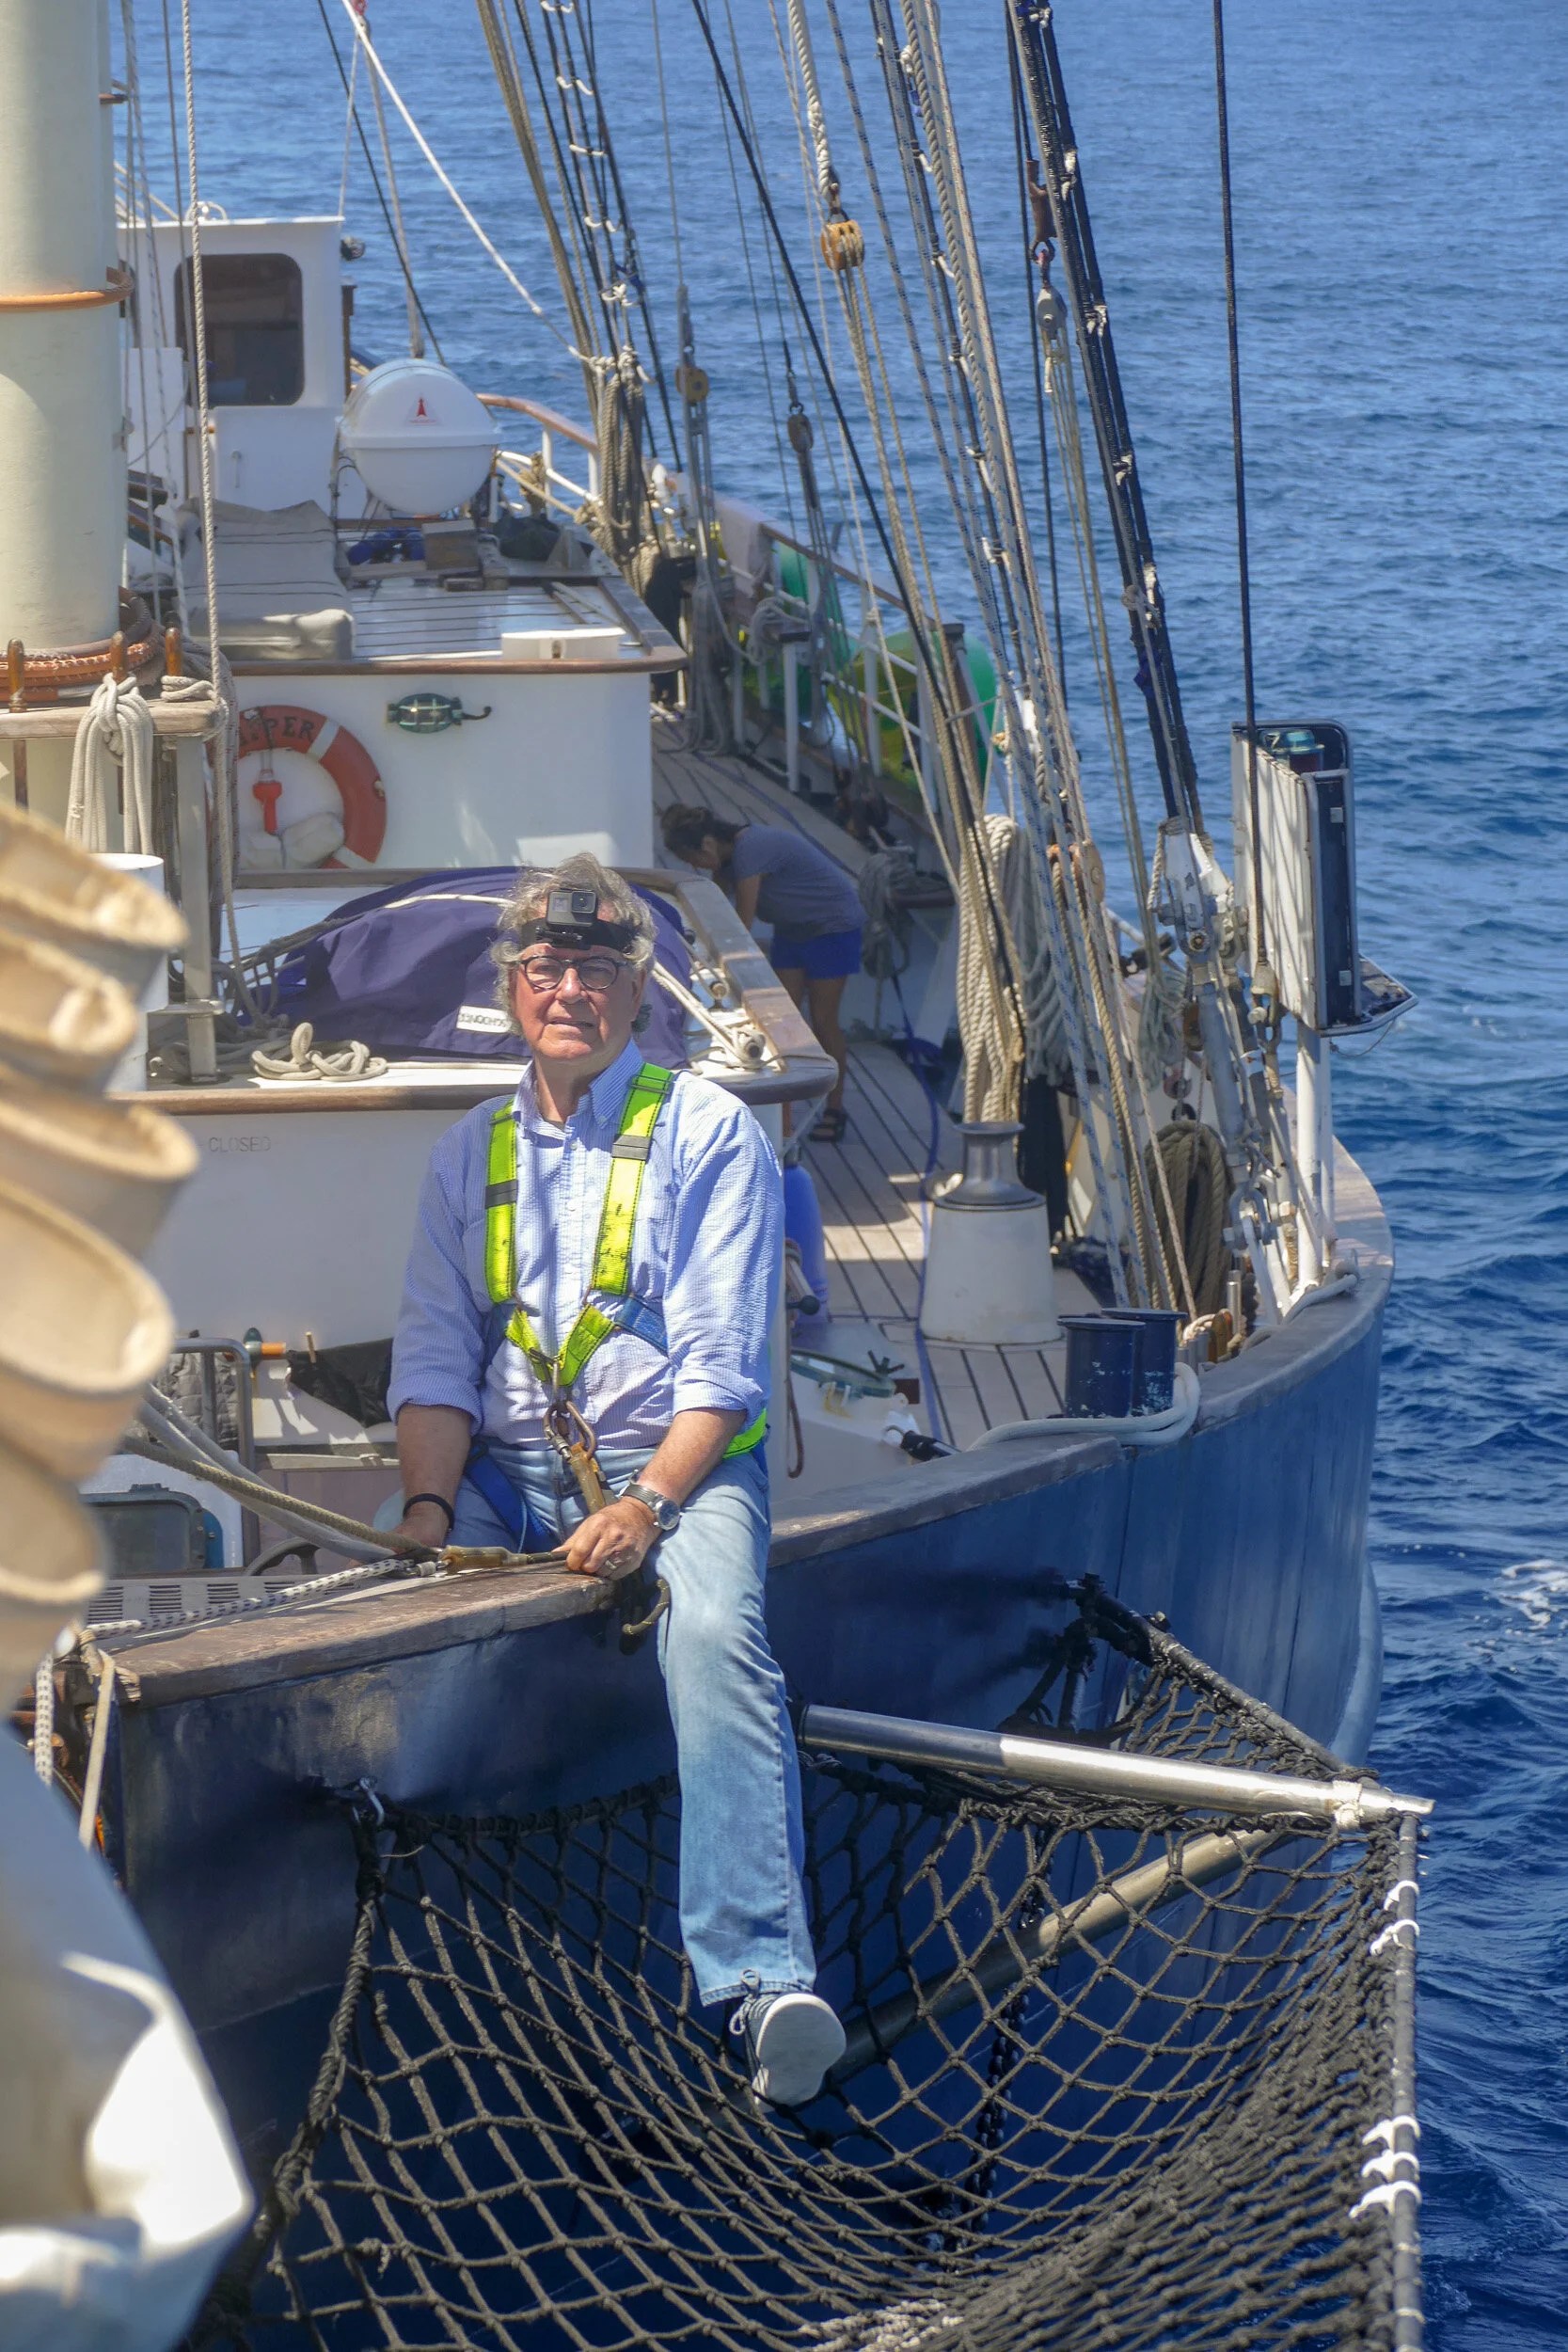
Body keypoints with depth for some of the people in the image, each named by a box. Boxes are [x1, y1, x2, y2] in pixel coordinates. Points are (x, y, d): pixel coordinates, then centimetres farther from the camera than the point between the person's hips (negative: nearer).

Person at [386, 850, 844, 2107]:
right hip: (506, 1467, 4)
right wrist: (429, 1504, -8)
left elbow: (719, 1360, -6)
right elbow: (435, 1351, 11)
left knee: (717, 1632, -33)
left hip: (678, 1460, -4)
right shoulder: (471, 1152, 16)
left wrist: (645, 1507, -21)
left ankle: (766, 1977, -43)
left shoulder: (710, 1134, 2)